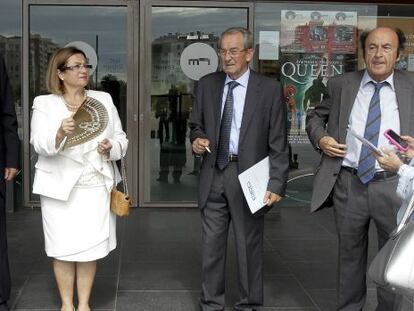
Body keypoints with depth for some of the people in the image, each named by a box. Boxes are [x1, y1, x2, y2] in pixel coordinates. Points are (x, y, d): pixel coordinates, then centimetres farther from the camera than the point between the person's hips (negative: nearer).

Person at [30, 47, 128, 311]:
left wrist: (111, 146, -14)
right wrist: (61, 133, -33)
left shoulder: (104, 100, 6)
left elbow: (121, 138, 9)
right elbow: (40, 145, -14)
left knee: (90, 247, 7)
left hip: (96, 184, 2)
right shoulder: (44, 104, -2)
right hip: (60, 186, -2)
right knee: (64, 249, 5)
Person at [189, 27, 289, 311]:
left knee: (249, 245, 7)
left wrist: (277, 184, -11)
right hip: (213, 174, 3)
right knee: (212, 244, 10)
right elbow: (196, 124, 18)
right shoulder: (207, 85, 6)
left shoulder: (269, 89, -4)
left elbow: (278, 143, -5)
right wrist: (197, 139, -6)